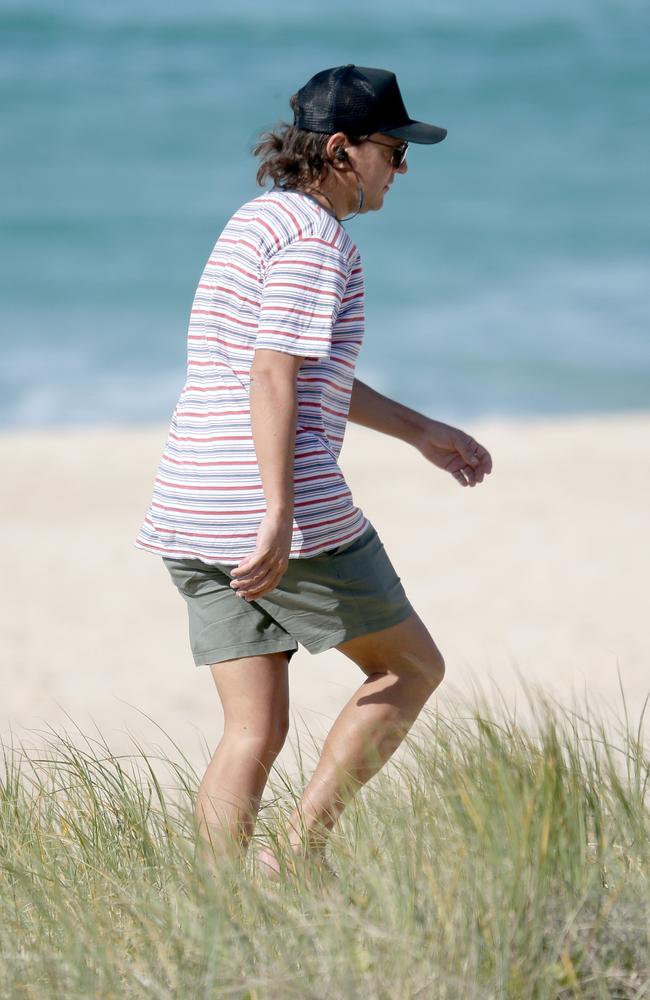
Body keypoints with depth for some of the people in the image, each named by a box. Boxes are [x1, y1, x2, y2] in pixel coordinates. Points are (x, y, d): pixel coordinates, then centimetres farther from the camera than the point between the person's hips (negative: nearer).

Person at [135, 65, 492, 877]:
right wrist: (280, 518, -25)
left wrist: (422, 431, 35)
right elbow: (273, 380, -20)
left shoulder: (259, 222, 21)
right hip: (266, 512, -9)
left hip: (192, 519, 9)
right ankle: (303, 843, 2)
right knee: (412, 666, 9)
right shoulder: (315, 239, -10)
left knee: (255, 732, 9)